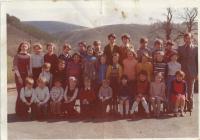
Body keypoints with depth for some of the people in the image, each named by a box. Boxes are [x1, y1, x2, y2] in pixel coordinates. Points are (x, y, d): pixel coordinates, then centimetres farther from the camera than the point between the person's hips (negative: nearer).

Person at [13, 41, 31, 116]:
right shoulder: (17, 56, 1)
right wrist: (19, 76, -12)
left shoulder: (29, 56, 9)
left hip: (27, 76, 3)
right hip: (19, 76, -3)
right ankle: (18, 110, 3)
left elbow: (30, 66, 11)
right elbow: (15, 66, -4)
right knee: (20, 93, -7)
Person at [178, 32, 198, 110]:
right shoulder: (180, 48, 8)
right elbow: (178, 60, 8)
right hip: (182, 72, 1)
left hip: (191, 72, -1)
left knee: (190, 90, 4)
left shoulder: (195, 48, 4)